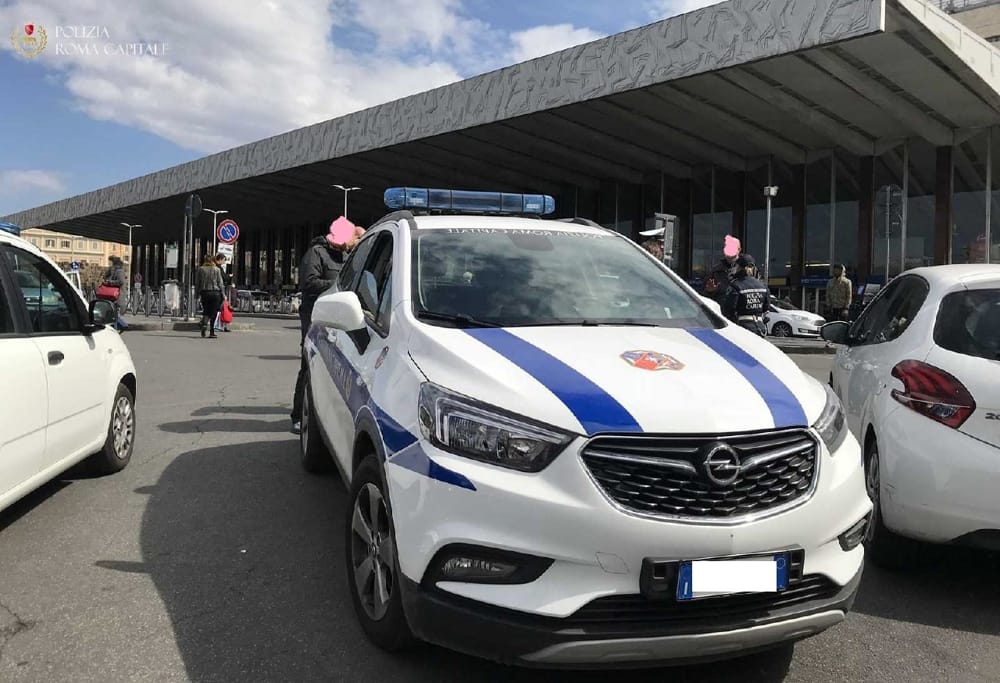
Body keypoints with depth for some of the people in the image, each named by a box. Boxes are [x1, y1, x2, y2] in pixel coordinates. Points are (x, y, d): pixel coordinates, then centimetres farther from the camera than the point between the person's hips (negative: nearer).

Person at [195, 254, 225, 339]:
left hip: (204, 293, 2)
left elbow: (197, 283, 4)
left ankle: (204, 323, -10)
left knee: (206, 310, 16)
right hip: (215, 292, -2)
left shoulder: (200, 269, 3)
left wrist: (197, 292, 11)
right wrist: (222, 293, 5)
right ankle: (212, 332, 0)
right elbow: (220, 283, -1)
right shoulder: (217, 269, -1)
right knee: (213, 312, 1)